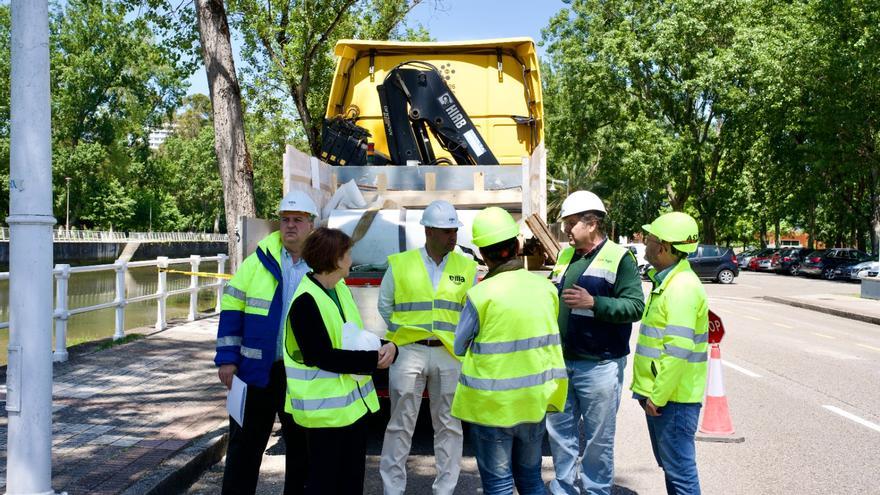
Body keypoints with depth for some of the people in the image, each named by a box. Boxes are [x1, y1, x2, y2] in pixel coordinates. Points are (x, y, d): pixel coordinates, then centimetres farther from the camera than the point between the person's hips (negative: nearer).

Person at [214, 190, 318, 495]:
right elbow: (233, 308, 0)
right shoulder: (260, 260, -1)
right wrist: (227, 358, -5)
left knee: (301, 446, 13)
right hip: (257, 370, 0)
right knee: (245, 443, 8)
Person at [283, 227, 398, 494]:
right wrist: (373, 360, -21)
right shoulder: (306, 301, -20)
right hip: (324, 406, -9)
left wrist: (386, 347, -8)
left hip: (354, 399, 9)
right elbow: (321, 357, -23)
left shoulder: (340, 289, 8)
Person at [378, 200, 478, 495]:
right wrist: (406, 330, 6)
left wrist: (459, 337, 0)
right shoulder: (400, 264, 0)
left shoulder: (466, 267, 4)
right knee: (400, 425, 4)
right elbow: (385, 306, 8)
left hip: (450, 354, 2)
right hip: (409, 351, -1)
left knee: (449, 426, 8)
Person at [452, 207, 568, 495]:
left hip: (492, 405, -4)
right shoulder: (545, 288, -3)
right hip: (533, 402, 5)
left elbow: (459, 347, -6)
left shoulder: (481, 294, -17)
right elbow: (550, 342, 5)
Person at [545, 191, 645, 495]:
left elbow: (636, 306, -16)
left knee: (598, 439, 4)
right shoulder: (565, 256, 14)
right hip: (562, 362, 7)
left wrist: (593, 303, -25)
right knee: (559, 430, 14)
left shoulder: (619, 258, -8)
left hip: (599, 365, -7)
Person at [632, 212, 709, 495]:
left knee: (679, 470, -2)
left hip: (672, 397, -10)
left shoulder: (681, 287, -20)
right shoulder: (667, 281, 12)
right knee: (670, 464, 20)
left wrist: (658, 396, -20)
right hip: (657, 392, 10)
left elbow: (677, 351, -25)